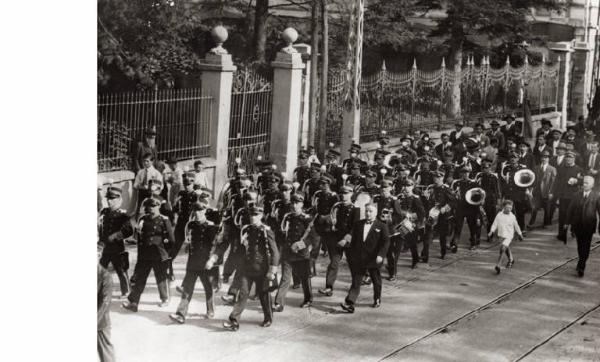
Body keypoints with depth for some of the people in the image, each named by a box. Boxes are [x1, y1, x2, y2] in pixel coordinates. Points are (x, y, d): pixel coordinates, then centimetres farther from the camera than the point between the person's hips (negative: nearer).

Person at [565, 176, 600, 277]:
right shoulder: (577, 195, 3)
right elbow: (571, 209, 7)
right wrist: (568, 222, 6)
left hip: (589, 226, -3)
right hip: (578, 225, 3)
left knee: (586, 246, -3)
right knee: (580, 246, 13)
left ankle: (581, 267, -3)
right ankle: (582, 263, 28)